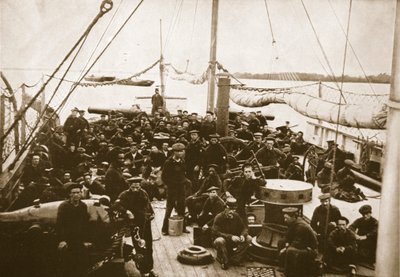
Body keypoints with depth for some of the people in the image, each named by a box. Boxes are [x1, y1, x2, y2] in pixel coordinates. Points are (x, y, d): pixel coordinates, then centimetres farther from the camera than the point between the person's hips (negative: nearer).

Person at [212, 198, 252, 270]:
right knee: (220, 241, -40)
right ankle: (224, 261, -15)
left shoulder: (236, 216, 0)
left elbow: (244, 228, 3)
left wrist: (242, 235, -22)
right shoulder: (219, 217, -15)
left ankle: (235, 258, -13)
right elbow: (216, 232, -24)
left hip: (233, 242, 5)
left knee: (248, 238, -15)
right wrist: (230, 237, -33)